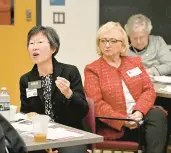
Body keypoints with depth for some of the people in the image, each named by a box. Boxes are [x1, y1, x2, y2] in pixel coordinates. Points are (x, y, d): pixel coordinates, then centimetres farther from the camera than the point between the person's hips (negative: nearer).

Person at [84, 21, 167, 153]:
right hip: (115, 126, -5)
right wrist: (122, 121, -20)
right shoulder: (92, 69, 3)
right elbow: (96, 104, -7)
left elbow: (149, 90, 7)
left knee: (158, 114, -29)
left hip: (140, 116, 5)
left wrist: (139, 111, -14)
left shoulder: (135, 61, 17)